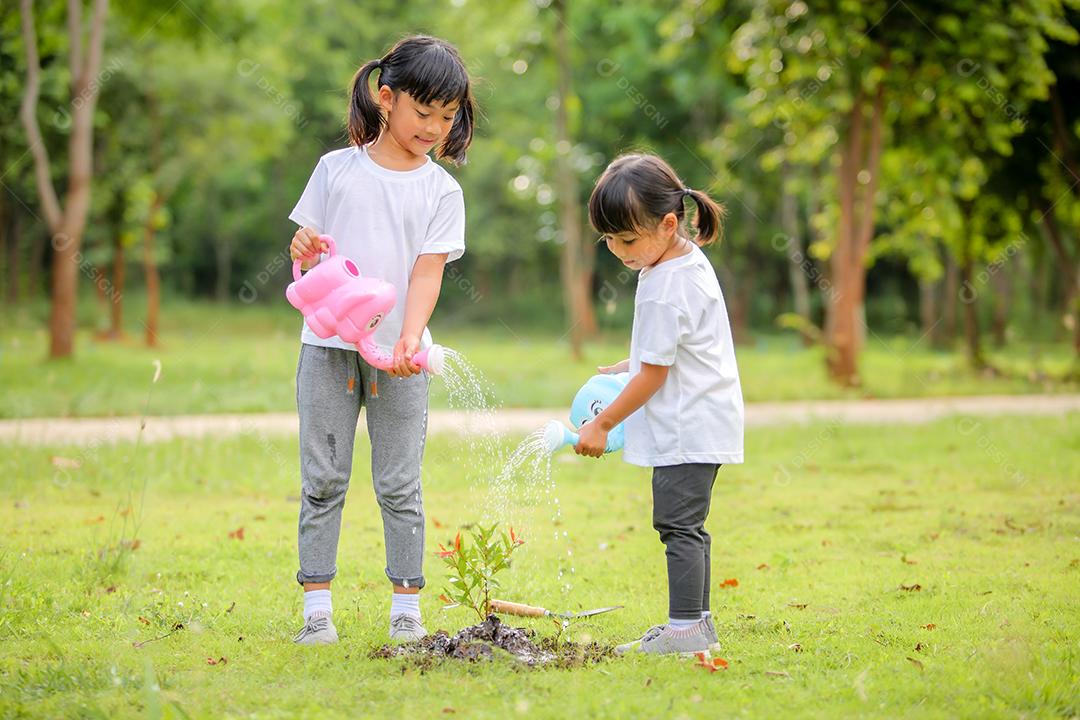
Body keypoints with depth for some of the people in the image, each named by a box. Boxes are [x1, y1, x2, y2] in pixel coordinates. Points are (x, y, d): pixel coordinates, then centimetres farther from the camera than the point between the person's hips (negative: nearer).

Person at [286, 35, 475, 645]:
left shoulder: (441, 190, 3)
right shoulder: (337, 169, 5)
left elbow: (428, 271, -6)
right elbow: (308, 252, 10)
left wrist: (409, 341, -21)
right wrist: (303, 250, -15)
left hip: (399, 355, -1)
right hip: (328, 346, 1)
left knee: (400, 485, 2)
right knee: (323, 481, 3)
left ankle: (407, 610, 8)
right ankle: (317, 607, 6)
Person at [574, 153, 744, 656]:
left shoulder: (666, 289, -22)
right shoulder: (687, 259, 9)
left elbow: (654, 373, -18)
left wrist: (602, 425, -11)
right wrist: (627, 367, 18)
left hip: (689, 428, -11)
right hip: (700, 422, 11)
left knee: (677, 523, -8)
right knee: (684, 525, 16)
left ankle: (685, 627, -7)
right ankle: (697, 622, 22)